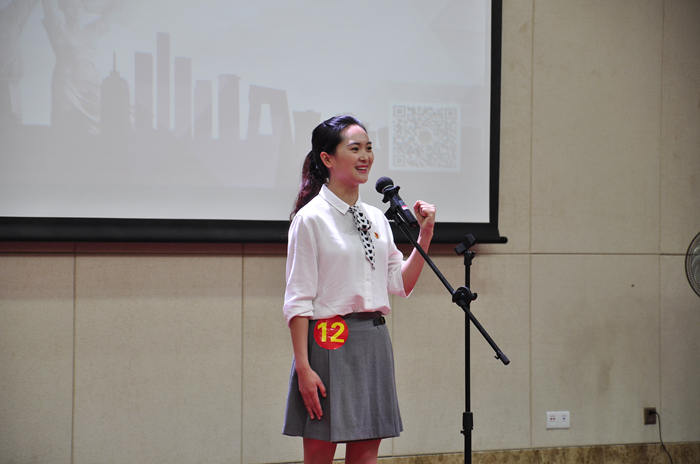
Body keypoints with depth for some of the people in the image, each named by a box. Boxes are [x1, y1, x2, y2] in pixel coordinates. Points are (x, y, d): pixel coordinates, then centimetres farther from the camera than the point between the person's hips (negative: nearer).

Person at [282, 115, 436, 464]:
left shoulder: (376, 219, 12)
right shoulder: (311, 218, -7)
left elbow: (401, 285, 15)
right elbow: (298, 300, -10)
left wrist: (425, 235, 4)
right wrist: (303, 367, -16)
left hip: (374, 340, 6)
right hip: (331, 340, -6)